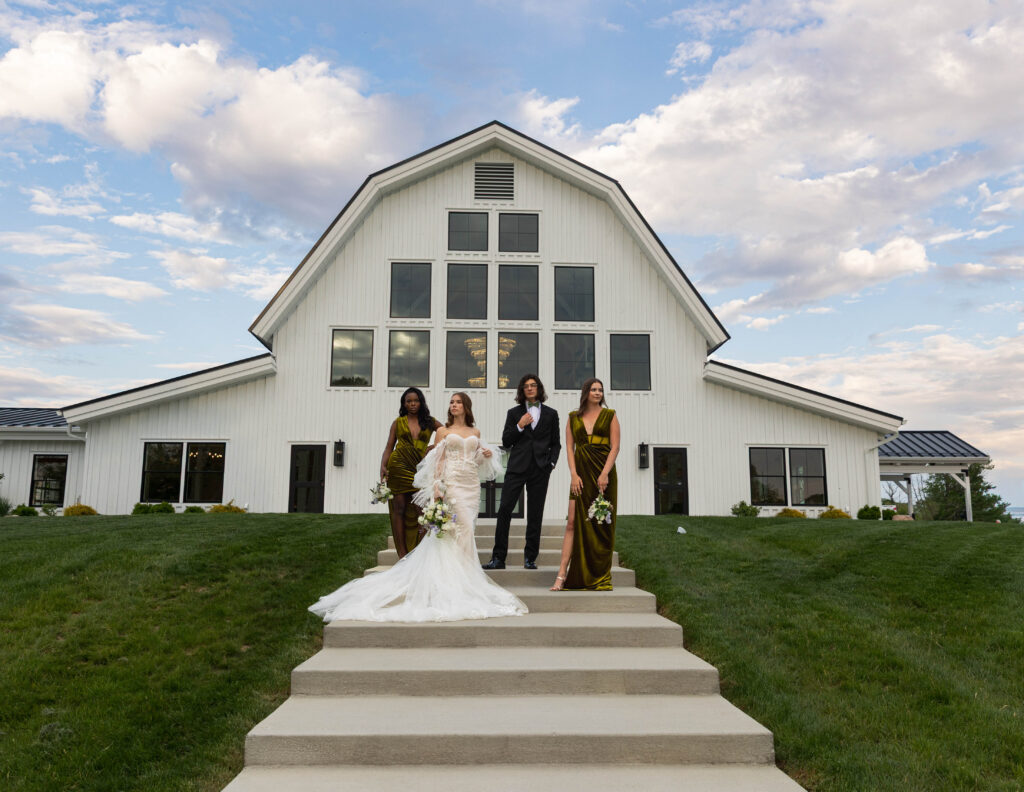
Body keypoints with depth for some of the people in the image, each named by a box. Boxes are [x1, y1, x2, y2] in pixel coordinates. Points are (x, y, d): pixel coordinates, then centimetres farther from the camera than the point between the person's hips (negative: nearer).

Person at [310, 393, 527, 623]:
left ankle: (464, 574, 9)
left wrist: (487, 455, 1)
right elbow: (437, 461, -1)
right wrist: (437, 487, -12)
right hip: (451, 481, -4)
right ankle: (456, 581, -7)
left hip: (471, 484, 4)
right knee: (458, 528, -12)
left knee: (467, 529, 1)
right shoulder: (443, 431, 5)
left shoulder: (475, 432, 16)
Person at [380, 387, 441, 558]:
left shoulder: (430, 422, 12)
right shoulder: (398, 422, 12)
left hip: (419, 469, 0)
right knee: (399, 507, -3)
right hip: (398, 467, 0)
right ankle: (402, 554, 1)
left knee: (419, 510, -9)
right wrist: (383, 466, -5)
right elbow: (389, 447, 9)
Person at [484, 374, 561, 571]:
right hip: (517, 467, 0)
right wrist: (519, 426, -7)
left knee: (535, 514, 3)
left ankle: (530, 558, 12)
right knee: (504, 510, -8)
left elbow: (555, 443, 15)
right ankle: (498, 558, -3)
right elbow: (506, 442, 8)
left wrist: (552, 462, 0)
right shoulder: (514, 413, 11)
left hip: (540, 470, 1)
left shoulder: (551, 414, 13)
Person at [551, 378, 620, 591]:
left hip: (603, 472, -1)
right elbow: (570, 447, 6)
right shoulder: (574, 417, 11)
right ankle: (562, 575, -6)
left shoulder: (609, 415, 6)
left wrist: (605, 473, -12)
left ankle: (600, 578, 10)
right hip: (581, 474, 1)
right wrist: (574, 475, -6)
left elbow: (615, 447, -1)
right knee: (573, 523, -5)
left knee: (602, 525, 1)